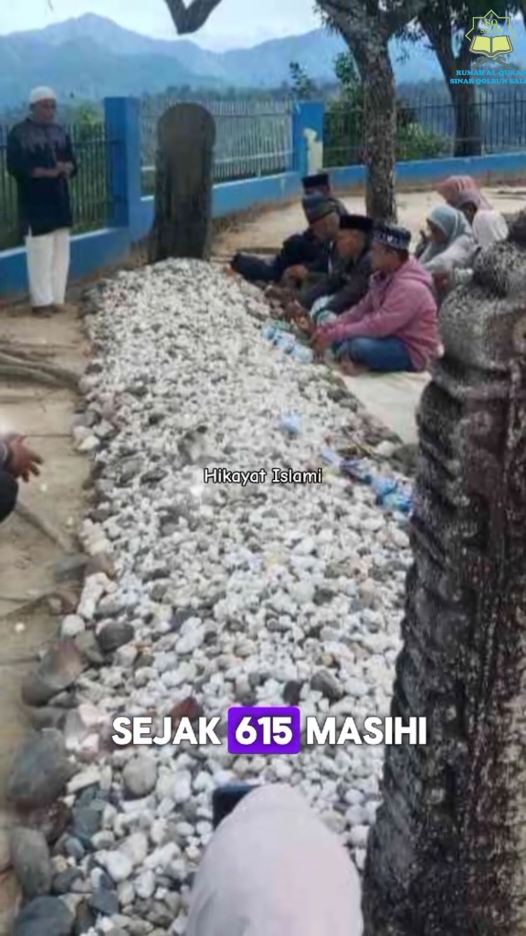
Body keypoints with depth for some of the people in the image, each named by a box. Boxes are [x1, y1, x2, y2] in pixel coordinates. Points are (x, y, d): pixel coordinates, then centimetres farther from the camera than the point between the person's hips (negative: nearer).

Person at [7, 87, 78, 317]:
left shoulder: (60, 132, 15)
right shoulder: (19, 133, -4)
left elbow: (72, 161, 15)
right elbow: (15, 167, -13)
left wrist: (66, 168, -10)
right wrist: (46, 171, -22)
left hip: (60, 201, 6)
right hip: (35, 204, -6)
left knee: (61, 252, 6)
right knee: (40, 253, -8)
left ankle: (56, 299, 13)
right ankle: (41, 301, -1)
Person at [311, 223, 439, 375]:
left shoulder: (410, 287, -27)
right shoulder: (383, 276, 3)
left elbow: (377, 326, -30)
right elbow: (361, 310, 8)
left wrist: (334, 335, -25)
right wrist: (329, 329, -5)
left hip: (412, 352, -9)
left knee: (358, 345, -34)